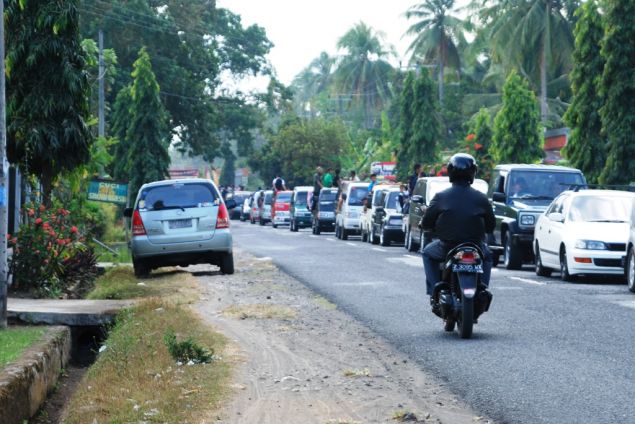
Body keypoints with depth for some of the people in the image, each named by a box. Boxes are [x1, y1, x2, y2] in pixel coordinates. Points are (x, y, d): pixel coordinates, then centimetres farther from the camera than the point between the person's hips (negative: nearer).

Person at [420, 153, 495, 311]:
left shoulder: (441, 197, -5)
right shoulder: (481, 198, -1)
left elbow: (426, 224, -1)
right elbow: (491, 225, 6)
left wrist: (437, 227, 22)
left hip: (447, 248, -1)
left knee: (427, 253, 29)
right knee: (487, 256, 35)